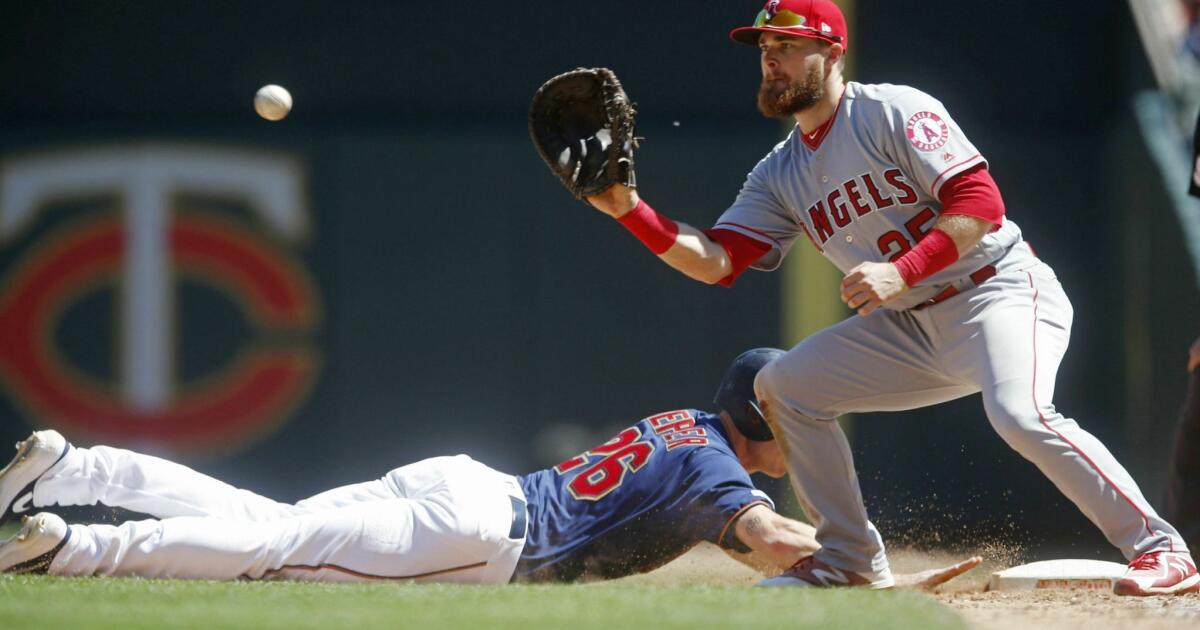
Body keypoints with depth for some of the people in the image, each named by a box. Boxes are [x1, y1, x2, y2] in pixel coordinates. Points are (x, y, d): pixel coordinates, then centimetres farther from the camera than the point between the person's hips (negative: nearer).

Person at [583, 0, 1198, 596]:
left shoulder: (893, 112, -11)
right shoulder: (780, 174, 11)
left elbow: (979, 203, -19)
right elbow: (715, 261, 2)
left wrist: (902, 272, -29)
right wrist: (631, 211, -10)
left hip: (1000, 291, -8)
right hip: (912, 325, 8)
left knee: (1018, 414, -33)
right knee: (783, 386, 4)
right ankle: (851, 559, 11)